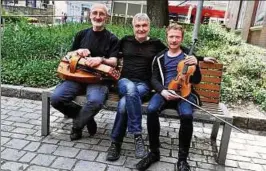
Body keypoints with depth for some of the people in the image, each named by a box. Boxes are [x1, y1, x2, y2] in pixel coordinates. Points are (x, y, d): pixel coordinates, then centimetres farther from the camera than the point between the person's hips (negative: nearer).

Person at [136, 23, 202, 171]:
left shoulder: (189, 55, 12)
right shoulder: (160, 57, 15)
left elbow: (197, 81, 7)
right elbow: (154, 79, 7)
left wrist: (195, 65, -13)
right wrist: (163, 91, -14)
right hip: (164, 92, 1)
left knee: (187, 115, -34)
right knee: (151, 110, -31)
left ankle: (182, 157, -13)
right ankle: (154, 152, -12)